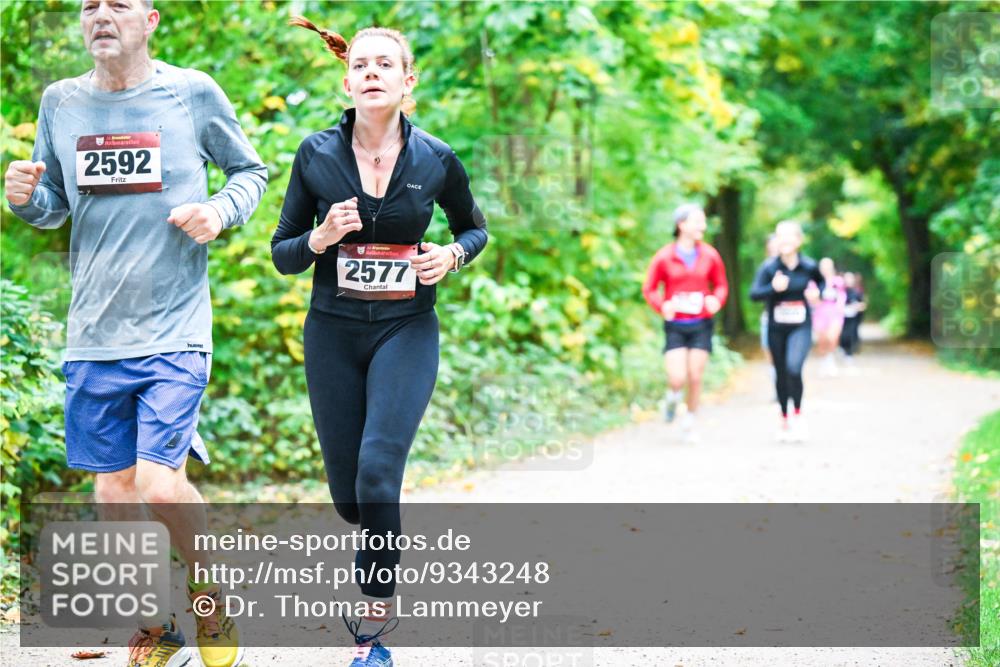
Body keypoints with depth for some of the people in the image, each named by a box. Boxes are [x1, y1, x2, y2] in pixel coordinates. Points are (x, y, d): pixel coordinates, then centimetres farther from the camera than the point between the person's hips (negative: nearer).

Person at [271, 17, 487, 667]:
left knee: (378, 470, -19)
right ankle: (383, 540, 43)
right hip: (333, 332, 2)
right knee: (348, 496, 6)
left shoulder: (436, 160, -4)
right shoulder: (316, 155, -3)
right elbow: (282, 254, 3)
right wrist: (319, 239, -18)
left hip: (406, 330, -2)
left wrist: (453, 256, -8)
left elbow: (475, 227, 14)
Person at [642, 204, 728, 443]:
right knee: (677, 378, -10)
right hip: (675, 325, -2)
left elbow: (721, 285, 10)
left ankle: (689, 421, 22)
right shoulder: (664, 257, -5)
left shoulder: (710, 256, 1)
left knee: (695, 377, 2)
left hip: (701, 325, 2)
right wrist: (662, 306, -18)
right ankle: (672, 396, 26)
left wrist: (716, 300, -11)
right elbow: (649, 289, 1)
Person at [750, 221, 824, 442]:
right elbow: (754, 294, -18)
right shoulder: (769, 267, -8)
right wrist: (773, 288, -34)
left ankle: (798, 415, -5)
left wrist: (817, 292, -3)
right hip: (776, 329, 1)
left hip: (801, 327, -1)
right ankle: (784, 420, 29)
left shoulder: (809, 266, -4)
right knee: (781, 374, 12)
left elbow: (821, 281, 18)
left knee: (794, 368, -23)